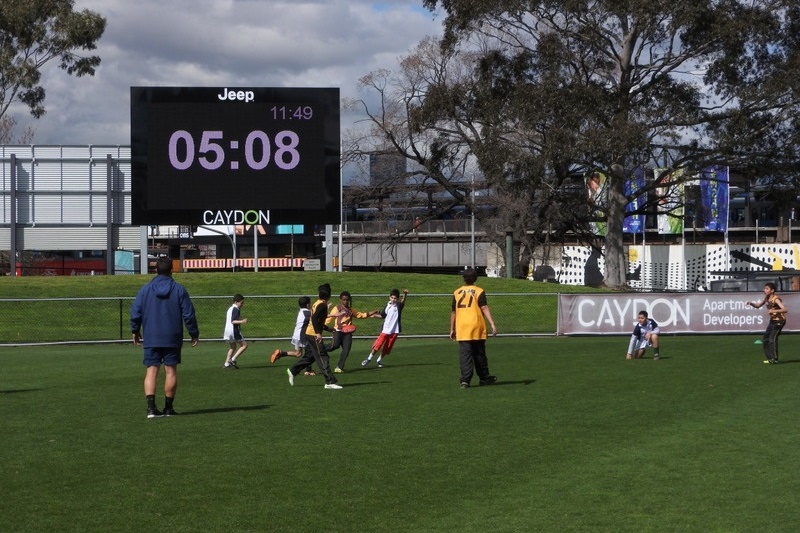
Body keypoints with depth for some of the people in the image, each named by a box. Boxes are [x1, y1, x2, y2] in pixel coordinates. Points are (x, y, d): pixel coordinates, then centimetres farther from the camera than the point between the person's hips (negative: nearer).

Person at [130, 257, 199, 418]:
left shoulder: (145, 290, 1)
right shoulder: (179, 290, -1)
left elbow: (135, 312, 4)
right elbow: (189, 314, -2)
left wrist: (135, 331, 19)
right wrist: (194, 334, 10)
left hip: (151, 338, 1)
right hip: (172, 339, -1)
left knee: (151, 371, -1)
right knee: (171, 371, 6)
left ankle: (151, 408, -14)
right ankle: (168, 408, 10)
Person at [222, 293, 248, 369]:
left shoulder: (230, 309, 17)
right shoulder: (236, 310, -12)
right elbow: (233, 321, -22)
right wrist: (242, 321, -31)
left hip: (227, 331, 9)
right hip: (234, 331, -9)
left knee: (233, 347, 22)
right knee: (244, 345, -2)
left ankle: (226, 364, 14)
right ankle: (233, 359, -11)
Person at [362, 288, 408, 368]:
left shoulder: (399, 306, -8)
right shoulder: (388, 305, 3)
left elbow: (403, 301, -31)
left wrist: (405, 294, -51)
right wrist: (378, 314, -5)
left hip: (394, 331, -1)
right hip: (385, 329, 1)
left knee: (387, 348, 6)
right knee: (378, 345, -1)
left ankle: (379, 360, 26)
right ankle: (369, 359, 15)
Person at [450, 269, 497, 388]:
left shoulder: (457, 292, 9)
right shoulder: (479, 291, 0)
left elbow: (453, 312, 13)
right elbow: (485, 308, -12)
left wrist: (452, 329, 20)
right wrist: (492, 324, -19)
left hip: (461, 329, 1)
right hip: (476, 327, -1)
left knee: (465, 354, -3)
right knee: (479, 354, 11)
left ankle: (465, 379, -14)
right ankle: (484, 378, 23)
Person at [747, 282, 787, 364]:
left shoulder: (775, 299, -22)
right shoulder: (767, 298, 2)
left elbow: (785, 310, -31)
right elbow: (758, 305, 15)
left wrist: (773, 311, -40)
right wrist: (751, 303, -6)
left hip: (779, 321, -9)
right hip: (772, 320, 9)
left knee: (772, 339, -14)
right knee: (766, 339, 8)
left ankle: (774, 359, -9)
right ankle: (770, 358, 17)